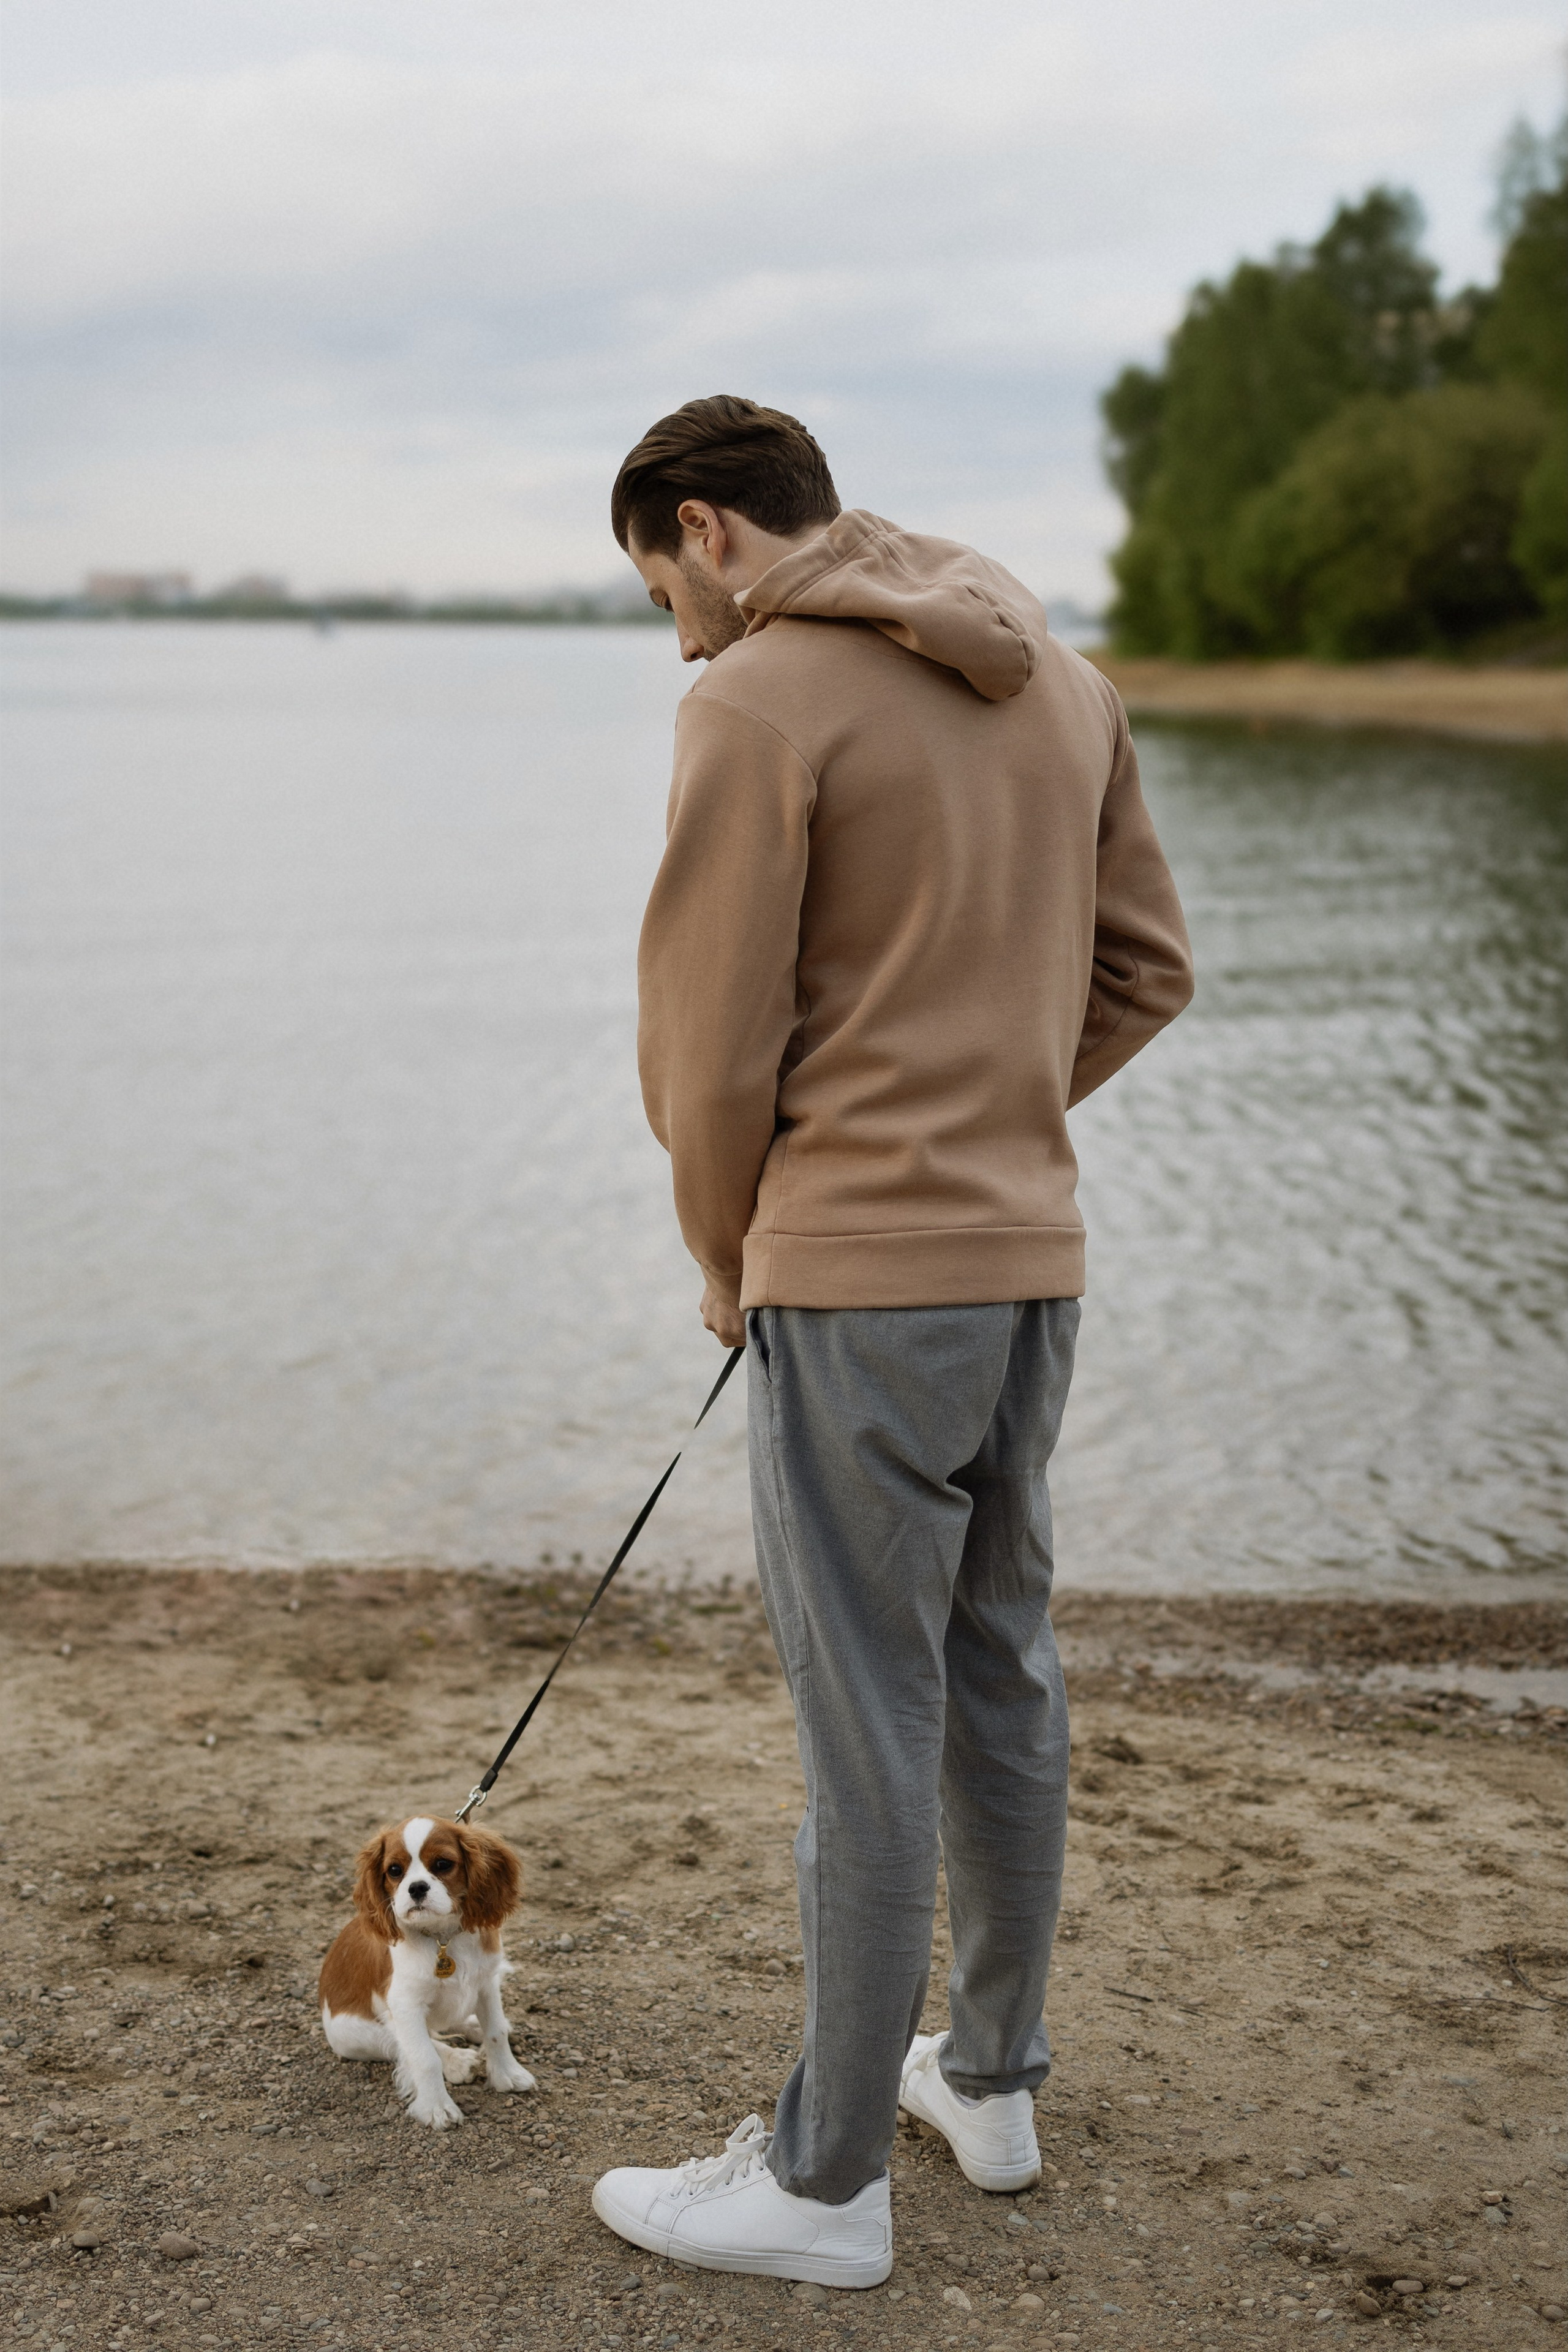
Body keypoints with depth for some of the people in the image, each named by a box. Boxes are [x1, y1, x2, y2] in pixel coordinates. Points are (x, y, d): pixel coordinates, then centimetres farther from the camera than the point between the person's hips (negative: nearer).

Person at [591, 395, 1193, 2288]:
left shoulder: (759, 702, -12)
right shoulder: (1059, 676, 11)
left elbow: (711, 1046, -11)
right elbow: (1145, 964, 14)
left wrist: (727, 1258, 5)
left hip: (858, 1280, -8)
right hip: (1031, 1257, 8)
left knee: (870, 1734, 1)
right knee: (1000, 1679, 18)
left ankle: (828, 2182, 15)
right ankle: (990, 2078, 34)